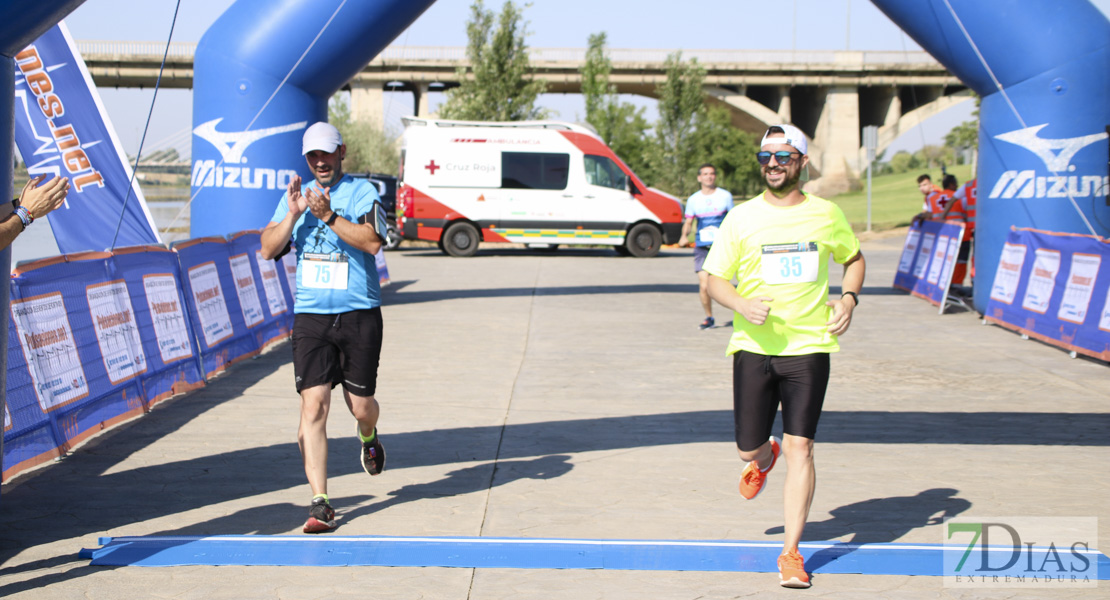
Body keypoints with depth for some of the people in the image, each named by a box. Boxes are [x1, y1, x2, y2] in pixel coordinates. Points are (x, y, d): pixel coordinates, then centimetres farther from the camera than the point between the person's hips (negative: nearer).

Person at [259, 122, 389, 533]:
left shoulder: (362, 193, -1)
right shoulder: (294, 196, 12)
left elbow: (372, 241, -17)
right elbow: (268, 249, 5)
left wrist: (329, 216, -24)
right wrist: (294, 214, -9)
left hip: (359, 314, -2)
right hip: (311, 317, 2)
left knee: (360, 405, 5)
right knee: (313, 406, -10)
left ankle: (368, 438, 45)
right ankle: (319, 503, -9)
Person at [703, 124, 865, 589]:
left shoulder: (826, 214, 4)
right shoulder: (741, 218, 0)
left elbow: (853, 258, 22)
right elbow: (714, 279, 4)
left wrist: (848, 299, 3)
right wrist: (742, 305, -17)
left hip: (809, 346, 0)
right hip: (754, 346, 1)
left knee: (800, 449, -8)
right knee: (748, 448, 5)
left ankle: (791, 553, 0)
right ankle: (764, 459, 46)